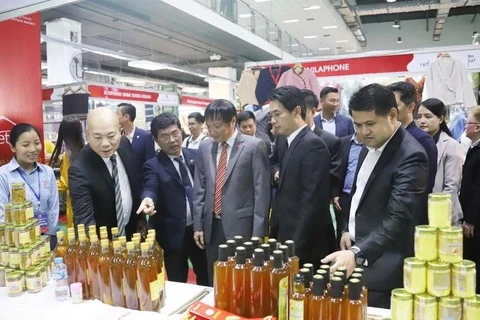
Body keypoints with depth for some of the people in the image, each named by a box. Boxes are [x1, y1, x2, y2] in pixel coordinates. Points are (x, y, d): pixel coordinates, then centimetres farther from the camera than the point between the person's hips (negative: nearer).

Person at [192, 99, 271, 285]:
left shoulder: (254, 146, -8)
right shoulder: (205, 147, 7)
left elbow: (262, 191, -9)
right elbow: (200, 188, 11)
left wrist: (258, 232, -10)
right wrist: (198, 224, 8)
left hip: (241, 225, -4)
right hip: (212, 226, 5)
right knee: (214, 282, 15)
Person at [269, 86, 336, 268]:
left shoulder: (313, 145, -18)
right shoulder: (283, 140, 8)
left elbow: (312, 202, -22)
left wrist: (296, 247, -21)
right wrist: (278, 173, 1)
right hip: (284, 235, 8)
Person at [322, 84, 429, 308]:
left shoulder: (411, 156, -22)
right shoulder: (370, 146, 5)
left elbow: (398, 219, -31)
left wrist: (357, 253, -41)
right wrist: (349, 229, 8)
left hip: (382, 268, -8)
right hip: (356, 249, 8)